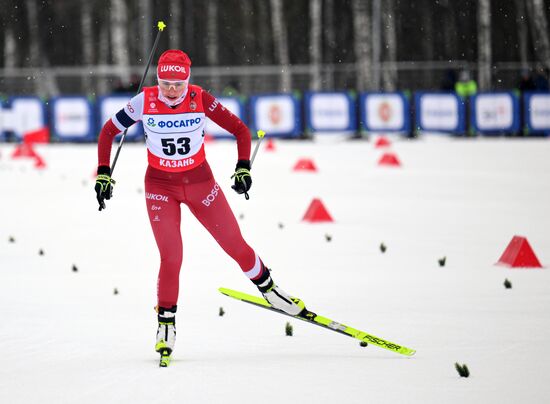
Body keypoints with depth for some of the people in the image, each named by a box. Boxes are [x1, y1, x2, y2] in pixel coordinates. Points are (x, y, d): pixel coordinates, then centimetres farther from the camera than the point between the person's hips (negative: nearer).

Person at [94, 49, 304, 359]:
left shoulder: (200, 99, -15)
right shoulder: (145, 102, -16)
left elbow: (240, 130, -6)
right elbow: (108, 132, -4)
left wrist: (244, 167, -17)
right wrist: (104, 173, -10)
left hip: (200, 181, 1)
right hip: (160, 186, -1)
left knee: (235, 244, 4)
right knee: (171, 257, -11)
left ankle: (267, 287, 29)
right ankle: (166, 322, 6)